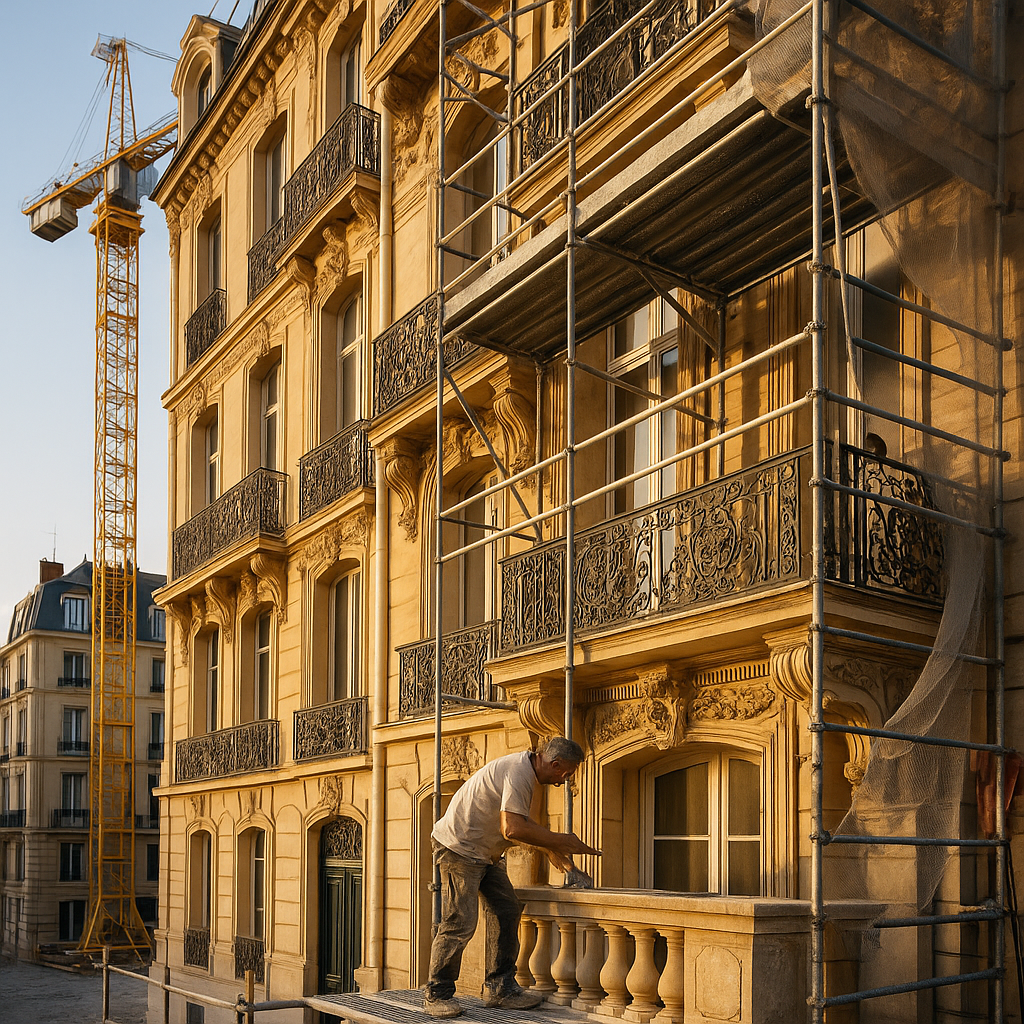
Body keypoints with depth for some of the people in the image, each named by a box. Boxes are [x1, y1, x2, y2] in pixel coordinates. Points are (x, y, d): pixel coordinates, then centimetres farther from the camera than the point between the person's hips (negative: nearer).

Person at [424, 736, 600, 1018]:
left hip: (484, 853, 10)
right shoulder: (517, 772, -25)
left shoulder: (525, 770, 8)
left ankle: (500, 987, 11)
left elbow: (520, 819, 23)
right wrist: (560, 841, -23)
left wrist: (550, 847, 15)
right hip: (458, 848, -10)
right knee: (460, 922, -10)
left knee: (507, 910, 5)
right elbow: (513, 829, -33)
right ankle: (437, 994, 2)